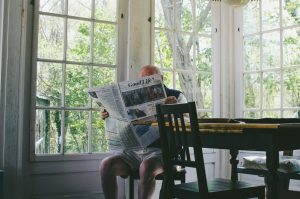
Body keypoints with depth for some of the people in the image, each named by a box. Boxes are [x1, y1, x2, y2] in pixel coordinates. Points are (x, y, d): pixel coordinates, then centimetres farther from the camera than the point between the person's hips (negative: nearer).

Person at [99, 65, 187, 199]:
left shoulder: (176, 96, 9)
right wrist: (109, 117, 2)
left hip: (161, 149, -4)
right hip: (134, 150, 4)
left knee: (146, 167, -36)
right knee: (106, 164, -21)